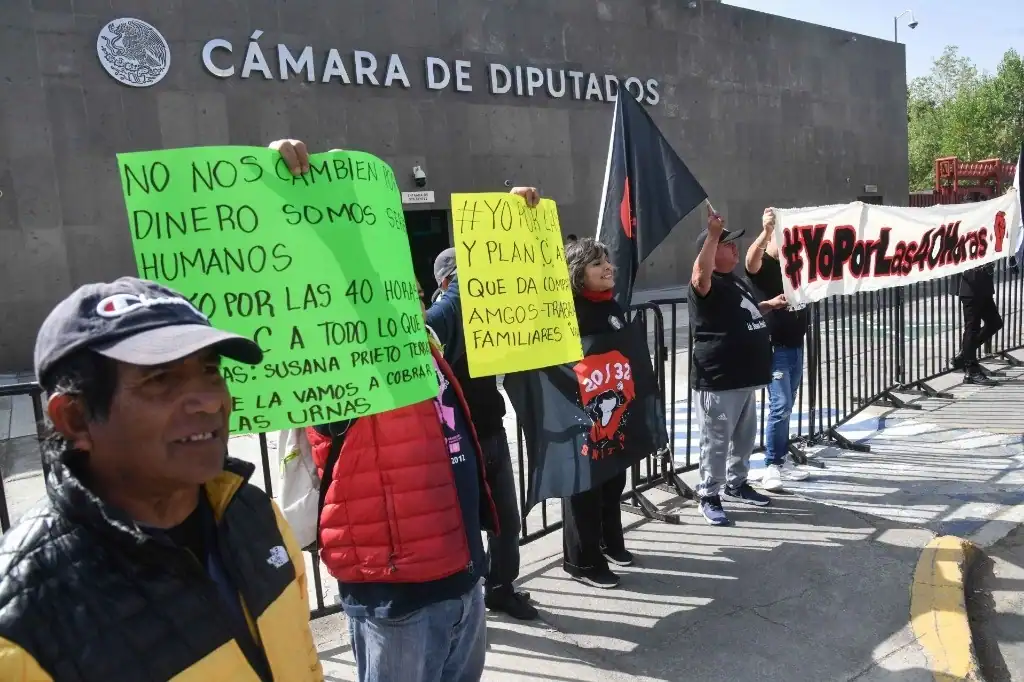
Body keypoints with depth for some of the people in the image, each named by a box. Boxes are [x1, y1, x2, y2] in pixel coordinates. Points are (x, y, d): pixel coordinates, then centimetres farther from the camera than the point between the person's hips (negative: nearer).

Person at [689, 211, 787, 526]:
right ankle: (709, 496, 11)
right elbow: (700, 276, -40)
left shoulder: (737, 282, 16)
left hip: (744, 376, 10)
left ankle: (736, 484, 36)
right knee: (717, 441, -1)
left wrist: (770, 305, 20)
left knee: (745, 436, 20)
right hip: (718, 380, -10)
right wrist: (713, 234, -40)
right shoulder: (708, 286, -14)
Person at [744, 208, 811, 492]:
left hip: (796, 345, 7)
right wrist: (765, 231, -47)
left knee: (786, 408, 13)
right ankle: (771, 466, -1)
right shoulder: (763, 265, -10)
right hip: (775, 347, -7)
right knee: (779, 406, -10)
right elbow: (750, 260, -33)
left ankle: (782, 461, 22)